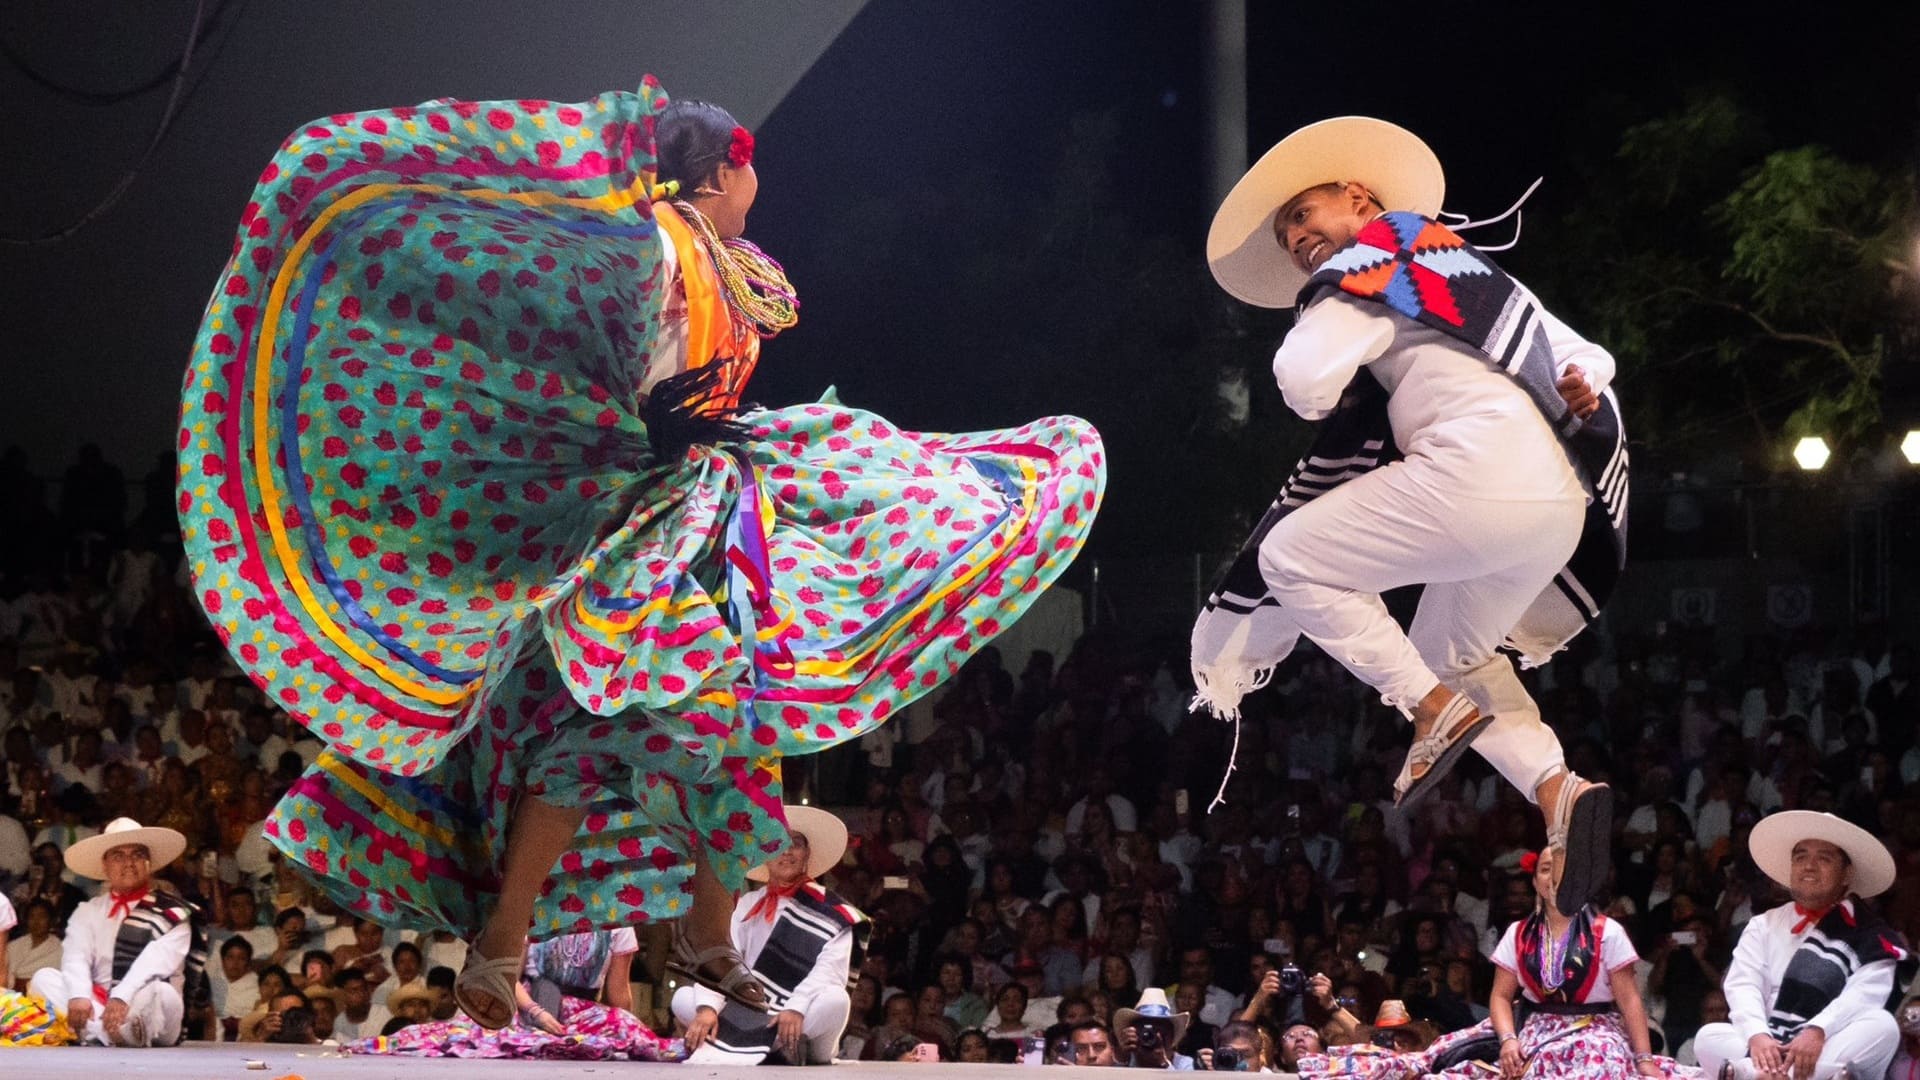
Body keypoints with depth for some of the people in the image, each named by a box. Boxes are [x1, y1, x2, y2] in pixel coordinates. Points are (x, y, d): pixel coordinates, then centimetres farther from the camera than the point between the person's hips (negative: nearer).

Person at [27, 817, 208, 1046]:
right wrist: (79, 996, -25)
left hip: (141, 1015, -3)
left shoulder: (172, 913, 5)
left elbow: (155, 960, -13)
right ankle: (101, 1033, -42)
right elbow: (75, 958, -2)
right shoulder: (88, 912, 16)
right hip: (96, 1010, 3)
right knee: (44, 978, -19)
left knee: (160, 993, -33)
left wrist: (122, 998, -32)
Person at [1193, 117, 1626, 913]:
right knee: (1451, 656, 25)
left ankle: (1436, 711, -6)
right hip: (1560, 511, 9)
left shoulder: (1377, 254, 5)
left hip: (1479, 471, -9)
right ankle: (1559, 790, 2)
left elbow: (1306, 382, -8)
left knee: (1290, 558, 6)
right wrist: (1582, 391, 9)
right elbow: (1584, 358, 30)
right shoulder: (1467, 270, 32)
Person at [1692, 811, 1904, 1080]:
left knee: (1882, 1026, -31)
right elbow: (1743, 985, 1)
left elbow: (1864, 993, -9)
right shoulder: (1764, 926, 17)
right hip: (1770, 1048, 2)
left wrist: (1817, 1031, -29)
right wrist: (1758, 1035, -21)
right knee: (1709, 1038, -24)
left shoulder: (1869, 936, 8)